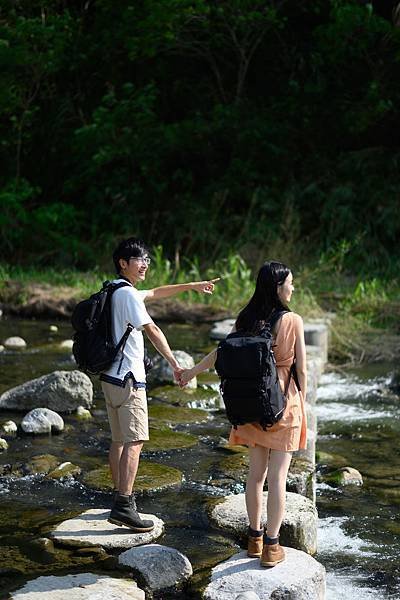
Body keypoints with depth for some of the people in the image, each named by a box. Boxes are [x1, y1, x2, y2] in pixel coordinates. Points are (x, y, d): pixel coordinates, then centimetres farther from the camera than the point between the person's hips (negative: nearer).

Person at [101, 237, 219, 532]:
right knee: (135, 440, -11)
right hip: (128, 377, -10)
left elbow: (156, 292, 29)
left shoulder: (116, 292, 16)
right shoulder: (127, 294, -14)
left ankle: (120, 499, 19)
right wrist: (175, 364, -16)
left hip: (111, 377, 10)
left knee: (119, 439, 13)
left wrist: (193, 285, 31)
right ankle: (124, 505, -14)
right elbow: (152, 330, -18)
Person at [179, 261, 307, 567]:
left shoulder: (247, 320, 0)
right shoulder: (293, 321, -12)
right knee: (278, 476, 1)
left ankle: (255, 538, 24)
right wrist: (302, 403, 6)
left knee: (256, 472, 15)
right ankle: (271, 546, 5)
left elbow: (221, 350, 10)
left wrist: (193, 371, 26)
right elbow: (302, 370, -9)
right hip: (284, 404, -4)